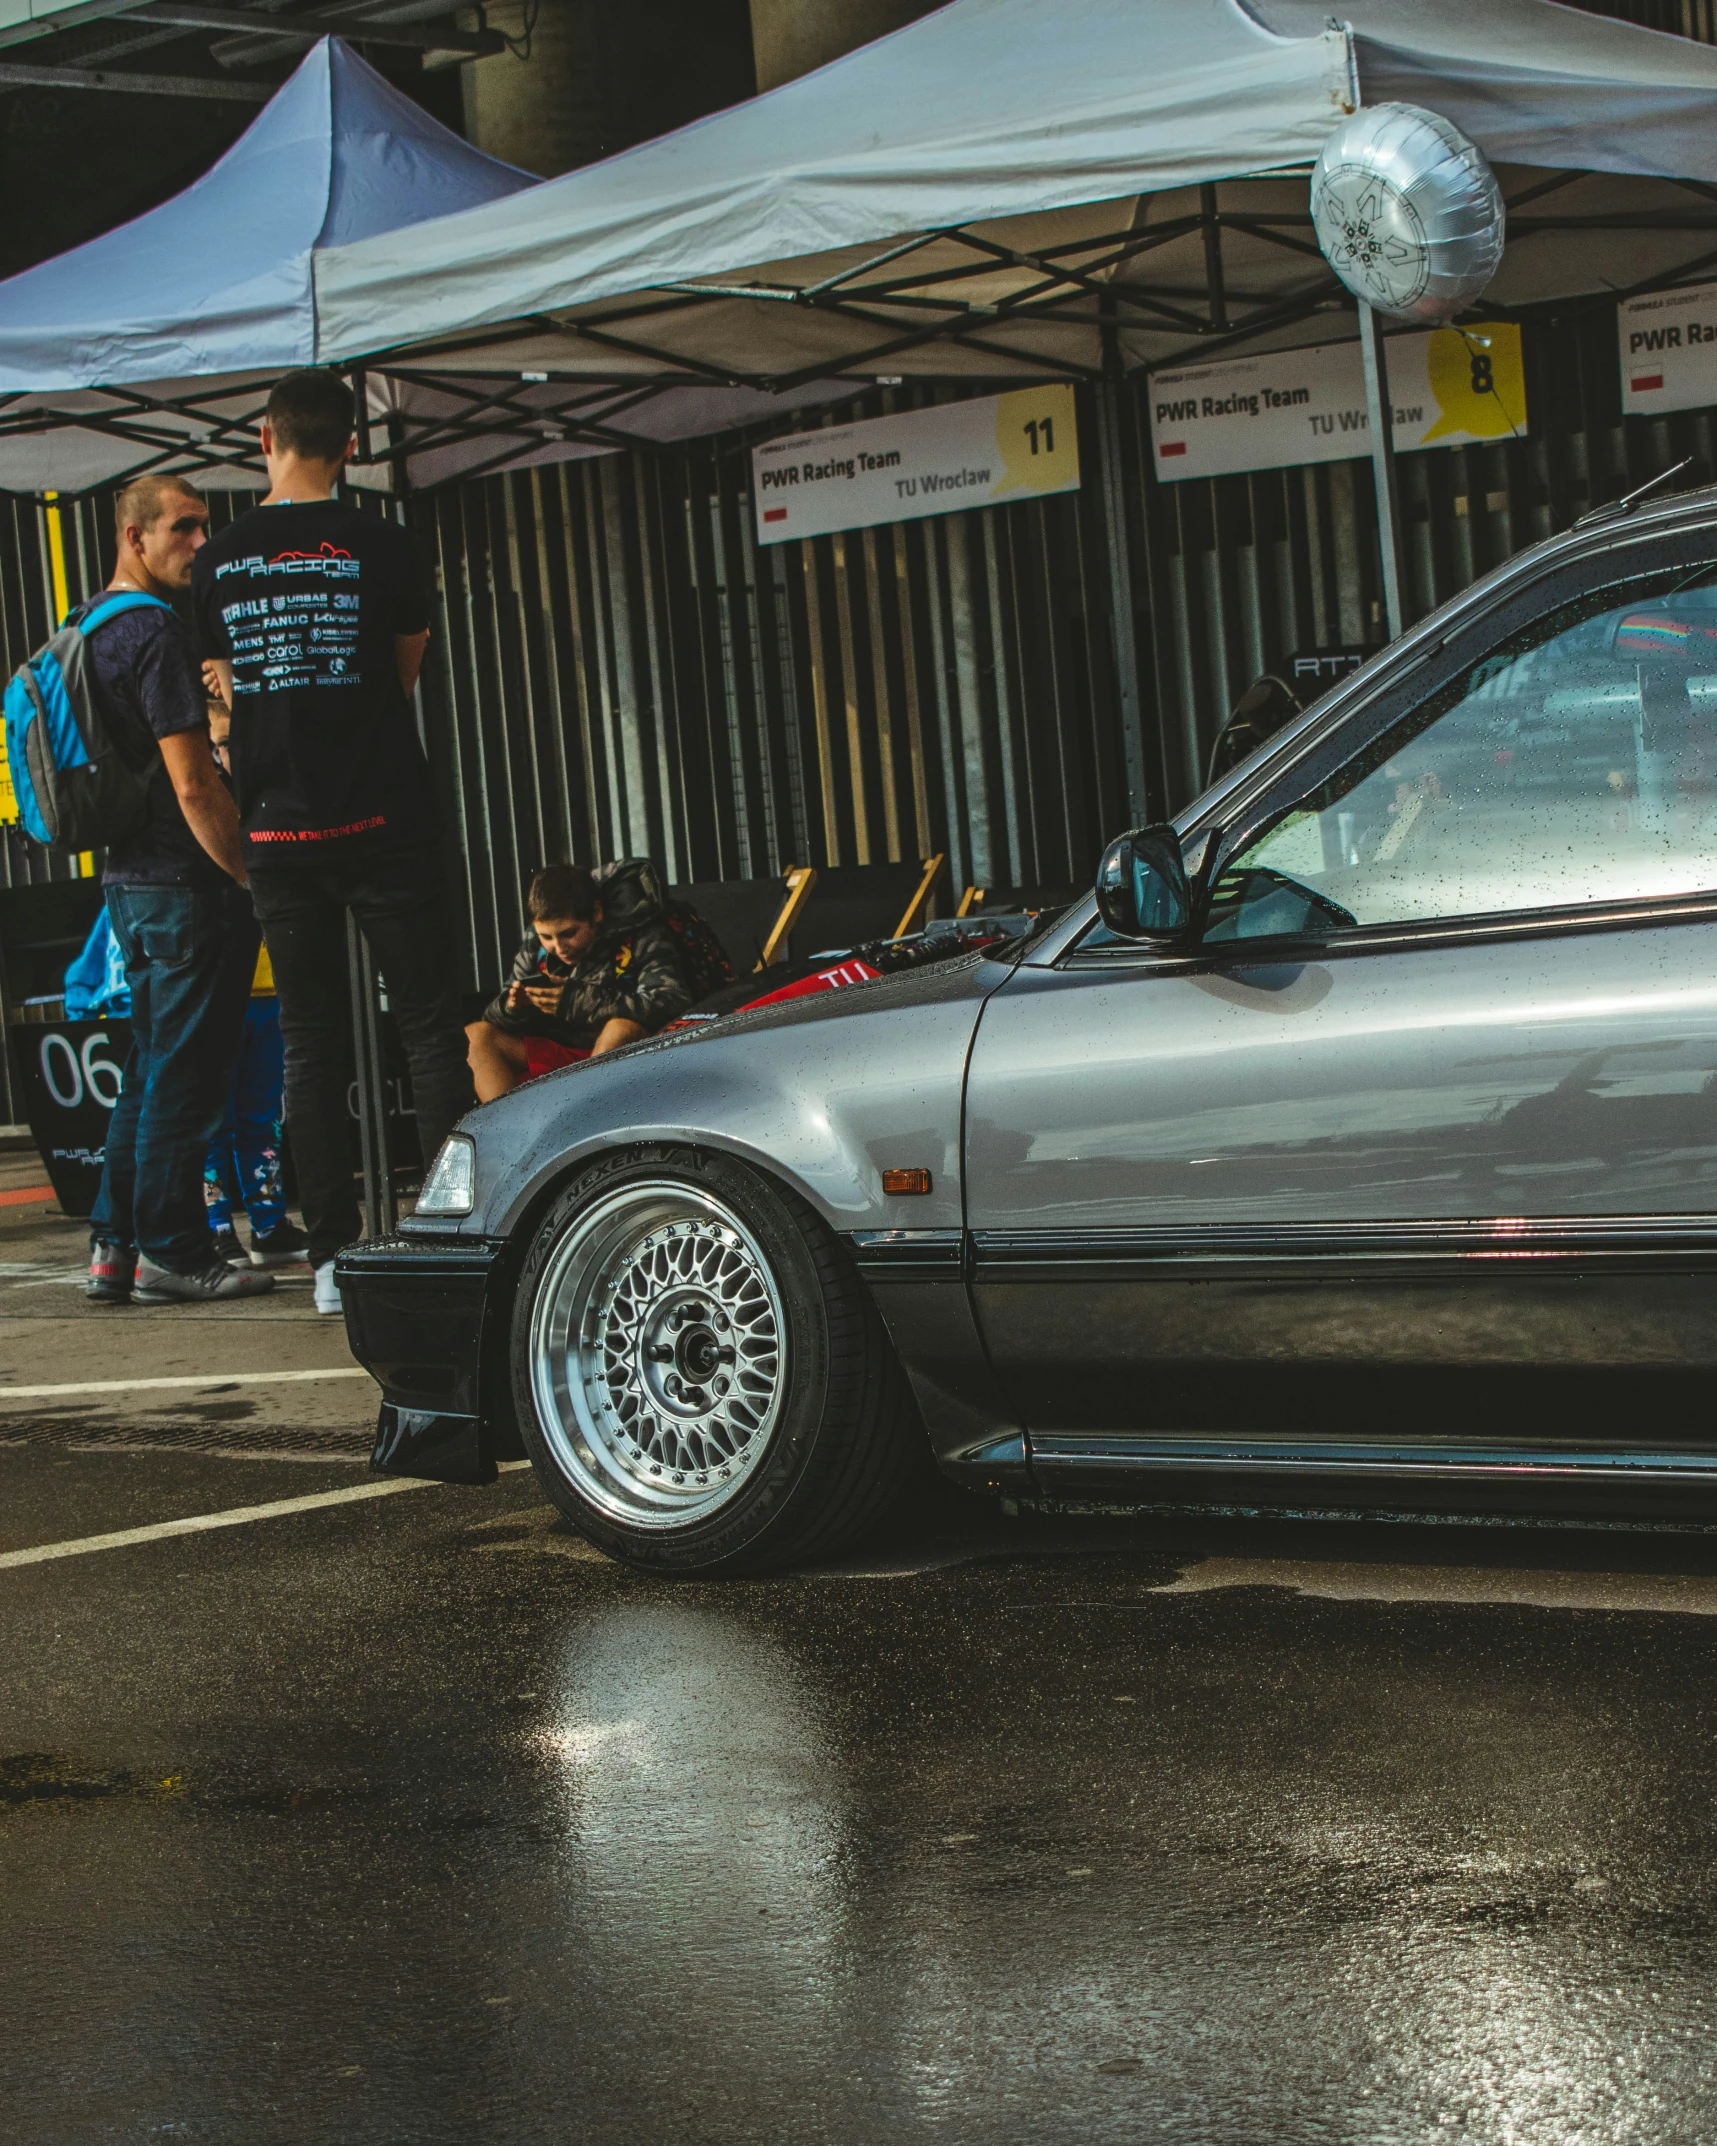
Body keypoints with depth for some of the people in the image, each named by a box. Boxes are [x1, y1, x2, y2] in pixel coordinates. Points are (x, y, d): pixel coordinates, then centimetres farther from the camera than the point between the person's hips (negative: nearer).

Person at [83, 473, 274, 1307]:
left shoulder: (87, 627, 15)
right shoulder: (155, 633, -15)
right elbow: (193, 785, -20)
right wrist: (255, 879, -14)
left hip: (128, 882, 10)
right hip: (185, 886, -10)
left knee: (151, 1070, 15)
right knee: (183, 1076, -4)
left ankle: (114, 1248, 15)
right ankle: (170, 1253, 0)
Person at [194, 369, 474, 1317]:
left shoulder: (217, 562, 2)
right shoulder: (380, 547, -6)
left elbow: (229, 691, 12)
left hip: (278, 836, 3)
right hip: (382, 826, -3)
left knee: (309, 1042, 8)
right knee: (430, 1027, 3)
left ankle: (333, 1256, 5)